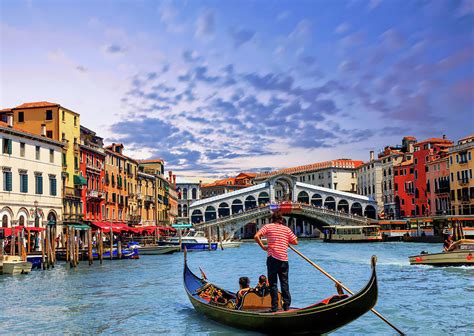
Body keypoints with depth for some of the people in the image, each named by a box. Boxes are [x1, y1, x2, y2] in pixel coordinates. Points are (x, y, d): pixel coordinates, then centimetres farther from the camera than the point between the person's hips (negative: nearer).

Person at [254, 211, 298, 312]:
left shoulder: (268, 227, 1)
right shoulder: (287, 229, 7)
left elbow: (256, 236, -12)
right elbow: (295, 242, 8)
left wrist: (263, 246, -2)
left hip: (272, 258, -2)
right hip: (284, 259, 2)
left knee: (273, 284, 4)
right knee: (284, 283, 12)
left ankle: (274, 307, 2)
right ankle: (286, 306, 12)